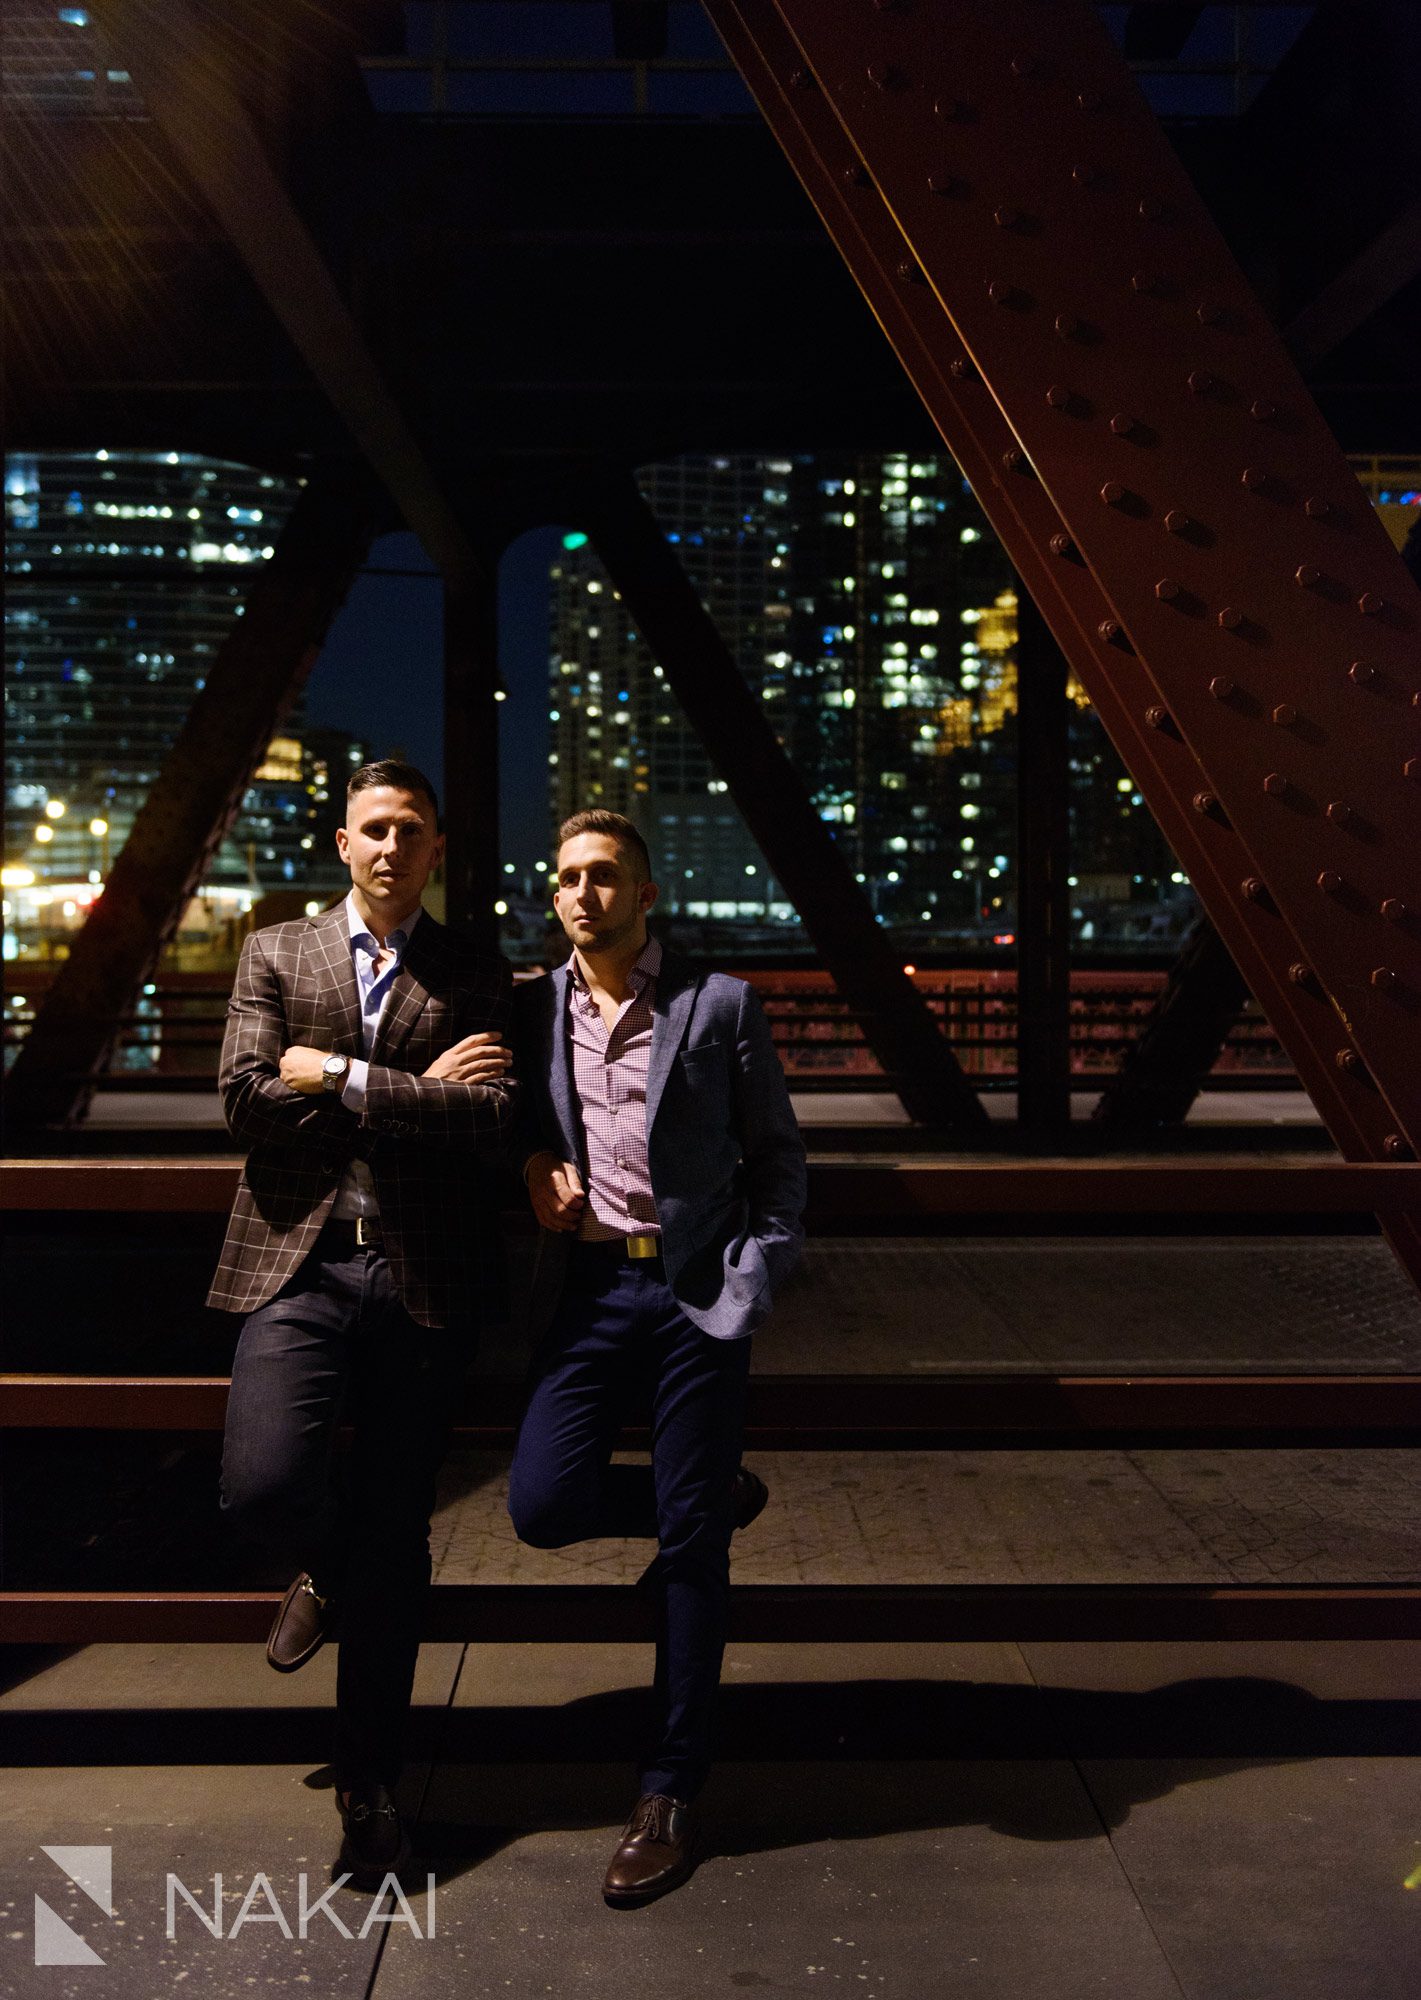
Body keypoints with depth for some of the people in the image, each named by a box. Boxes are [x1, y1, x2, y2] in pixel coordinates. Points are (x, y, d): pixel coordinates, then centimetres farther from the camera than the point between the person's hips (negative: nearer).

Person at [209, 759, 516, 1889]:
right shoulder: (276, 955, 10)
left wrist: (344, 1077, -10)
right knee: (262, 1487, -17)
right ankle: (332, 1567, 23)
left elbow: (488, 1120, -8)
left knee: (395, 1545, 5)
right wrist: (417, 1090, -7)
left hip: (426, 1278, 0)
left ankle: (370, 1786, 24)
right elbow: (246, 1097, -5)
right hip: (301, 1265, 1)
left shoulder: (477, 978, 7)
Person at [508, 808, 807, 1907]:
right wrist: (532, 1154, 0)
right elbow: (513, 1109, 24)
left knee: (691, 1545, 2)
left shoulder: (722, 1005, -1)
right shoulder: (533, 1009, 8)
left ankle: (672, 1794, 17)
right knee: (543, 1503, -7)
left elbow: (778, 1158, 2)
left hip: (696, 1293, -3)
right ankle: (721, 1497, 23)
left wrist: (752, 1285, -8)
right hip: (588, 1290, 4)